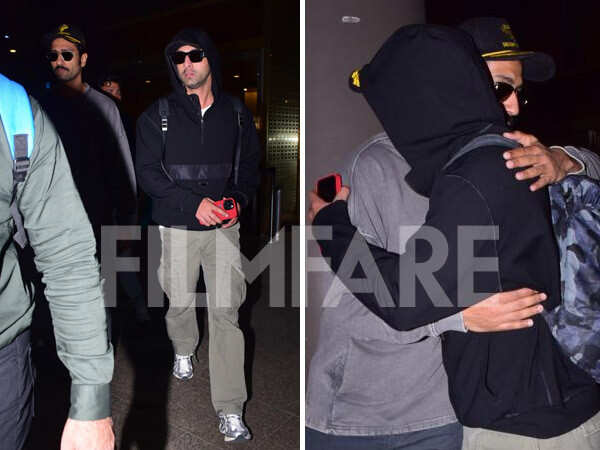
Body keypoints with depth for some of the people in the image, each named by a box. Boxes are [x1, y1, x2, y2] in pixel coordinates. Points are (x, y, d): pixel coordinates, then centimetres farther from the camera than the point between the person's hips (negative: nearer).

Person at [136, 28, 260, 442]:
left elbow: (251, 164, 12)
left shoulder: (236, 113, 5)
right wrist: (194, 202, -16)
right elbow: (148, 172, -4)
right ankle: (184, 350, 48)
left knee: (226, 312, -5)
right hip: (178, 228, 0)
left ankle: (230, 409, 2)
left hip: (224, 226, 0)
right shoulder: (158, 116, 1)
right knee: (181, 302, 12)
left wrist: (238, 199, -8)